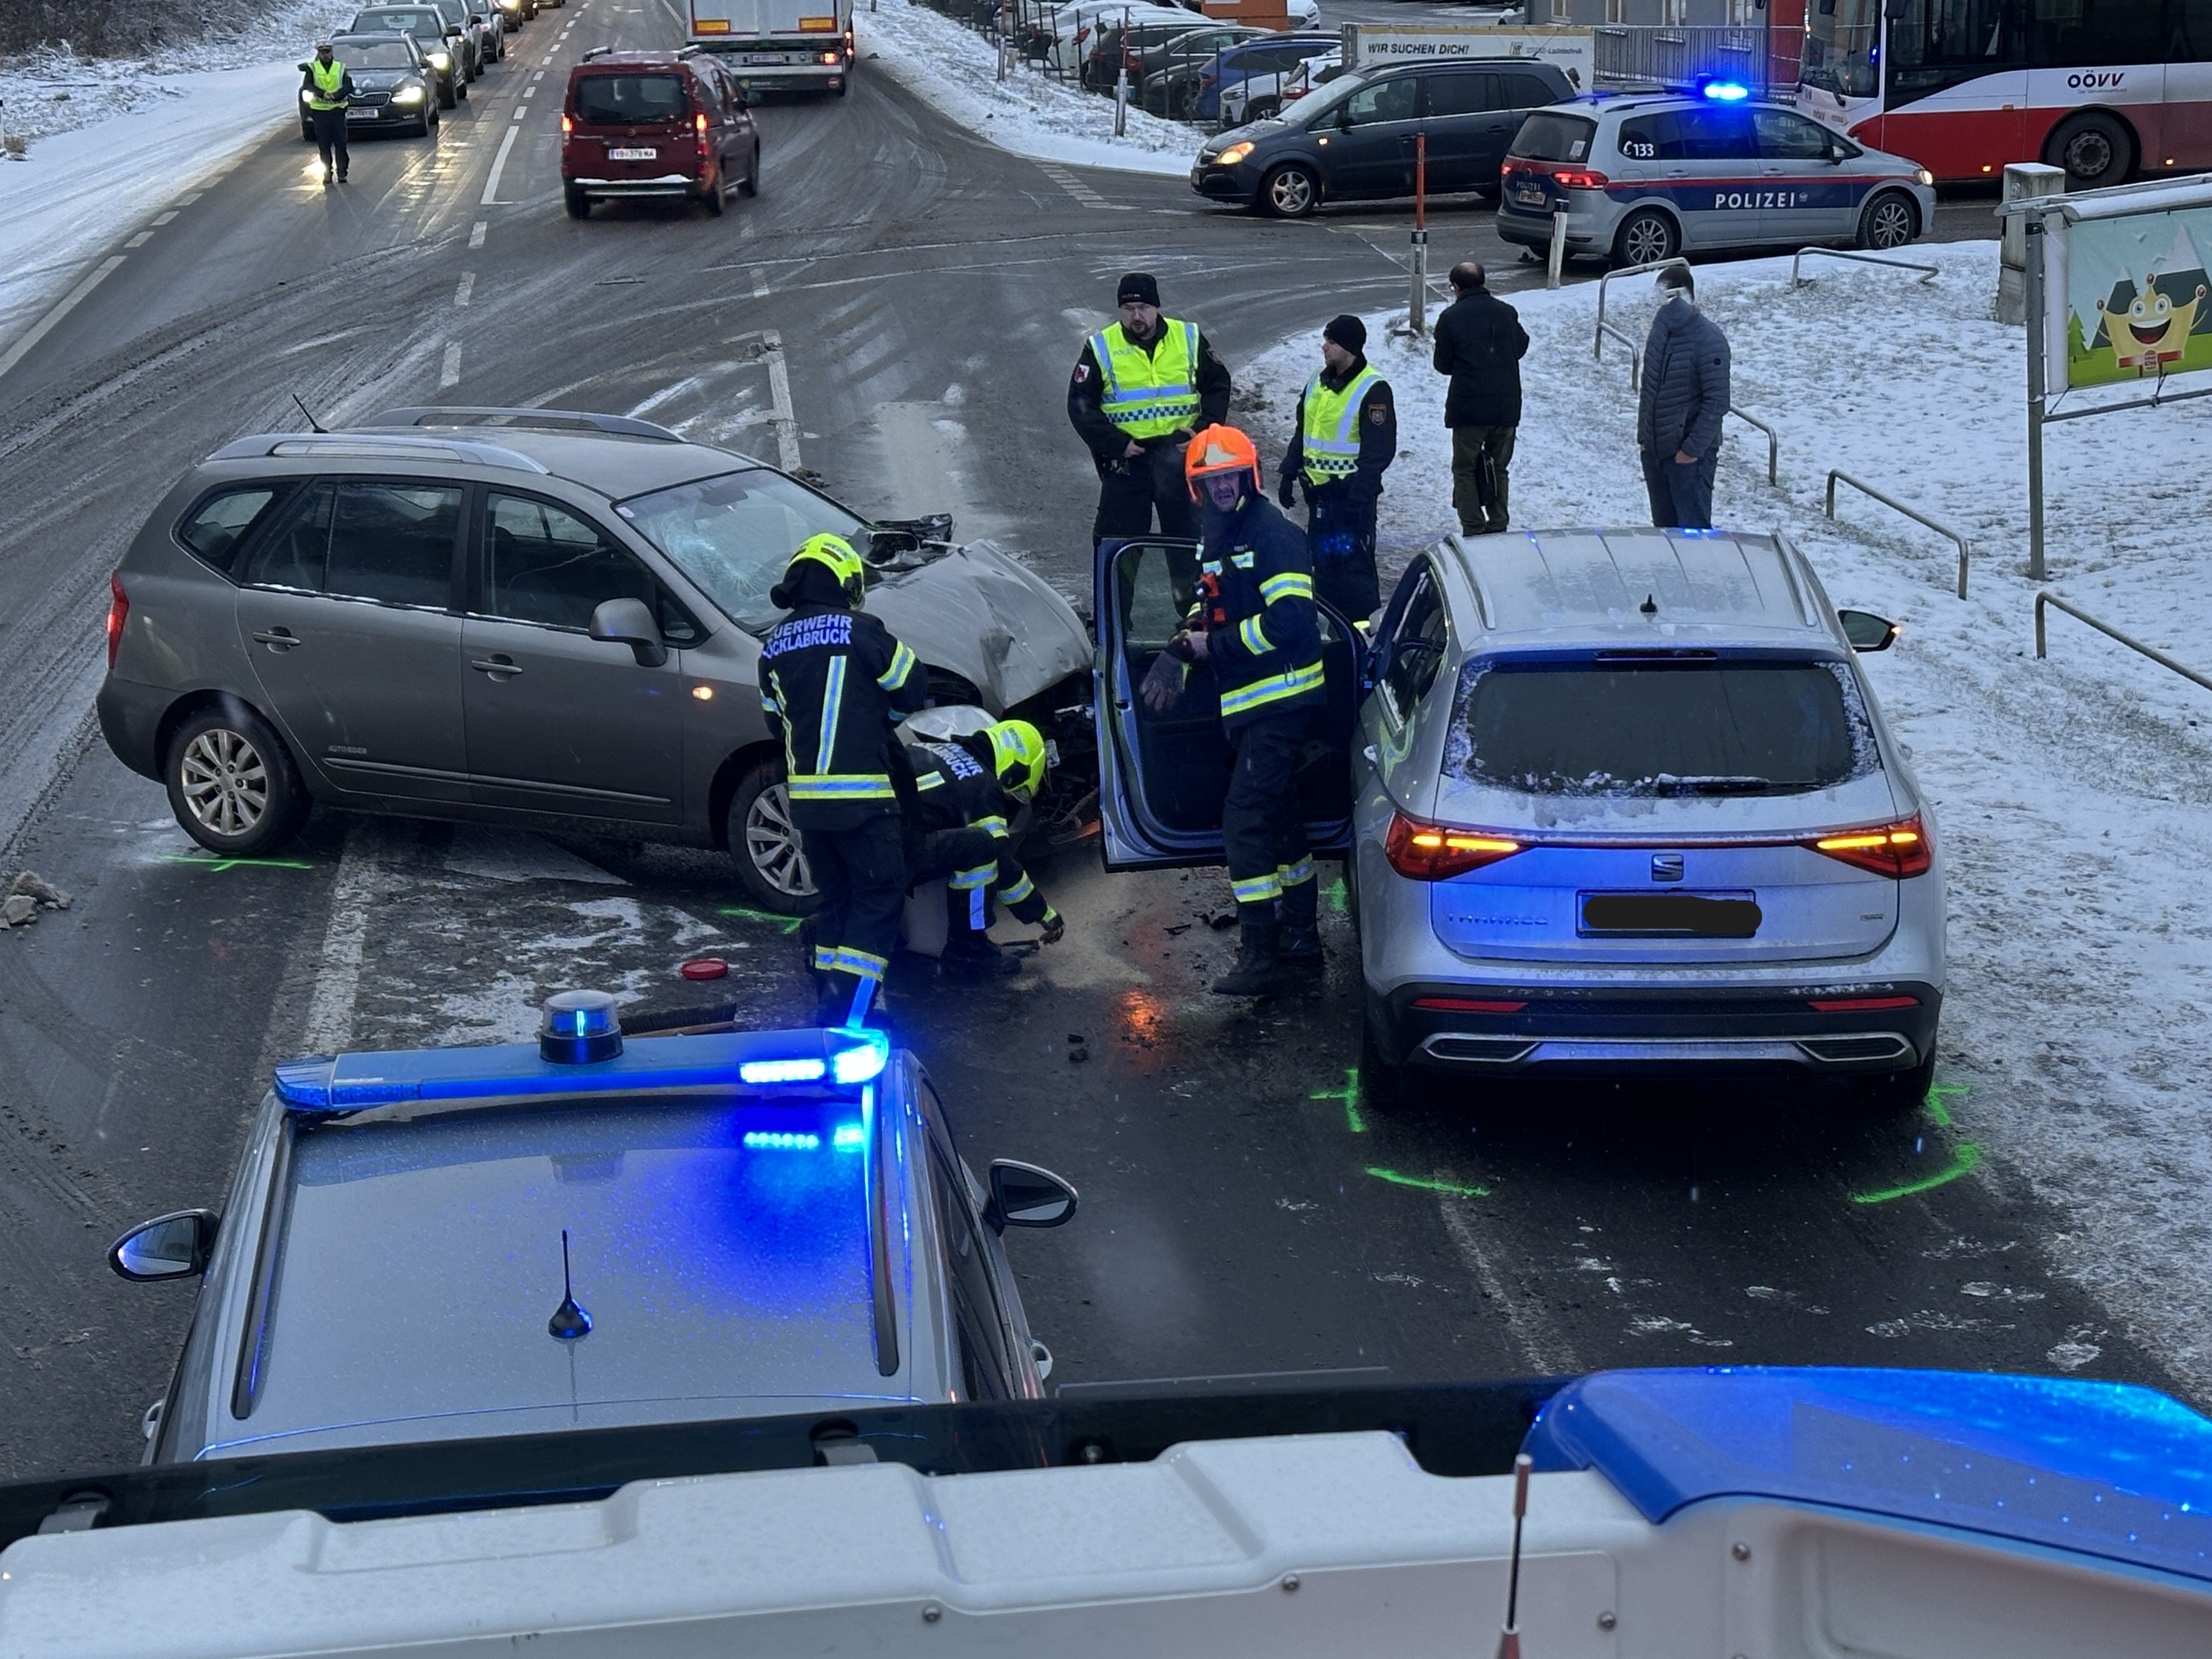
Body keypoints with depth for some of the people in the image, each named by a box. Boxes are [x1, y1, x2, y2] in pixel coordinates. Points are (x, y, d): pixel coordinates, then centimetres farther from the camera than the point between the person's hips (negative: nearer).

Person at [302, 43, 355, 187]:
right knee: (324, 145, 1)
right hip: (320, 111, 0)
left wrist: (335, 95, -23)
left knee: (340, 143, -4)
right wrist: (322, 93, -24)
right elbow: (307, 85, -8)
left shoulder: (341, 68, 7)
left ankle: (342, 172, 3)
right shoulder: (312, 69, 6)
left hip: (338, 110, 0)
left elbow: (349, 86, -5)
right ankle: (327, 173, 7)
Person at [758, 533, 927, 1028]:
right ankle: (848, 1008, -10)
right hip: (861, 795, -7)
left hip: (805, 796, 7)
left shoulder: (774, 645, 12)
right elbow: (912, 689, 1)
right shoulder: (859, 631, -8)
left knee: (834, 896, 19)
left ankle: (834, 1000, 19)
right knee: (879, 898, -1)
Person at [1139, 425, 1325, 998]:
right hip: (1247, 705, 10)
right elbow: (1209, 611, 24)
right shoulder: (1215, 544, 14)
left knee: (1245, 819, -14)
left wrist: (1213, 645, -17)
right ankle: (1299, 933, 31)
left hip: (1280, 699, -10)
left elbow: (1288, 618, -24)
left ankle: (1260, 956, -13)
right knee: (1279, 813, 18)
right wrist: (1178, 653, 5)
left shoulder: (1274, 536, -15)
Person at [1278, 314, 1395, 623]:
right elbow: (1301, 434, 23)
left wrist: (1359, 496, -19)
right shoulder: (1318, 384, 13)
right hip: (1318, 490, 8)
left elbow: (1379, 450, -15)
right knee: (1322, 560, 11)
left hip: (1352, 492, -8)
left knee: (1354, 561, -7)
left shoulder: (1373, 390, -12)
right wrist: (1289, 475, 16)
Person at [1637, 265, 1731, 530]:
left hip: (1689, 457, -7)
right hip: (1654, 450, 7)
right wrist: (1643, 436, 12)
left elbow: (1717, 402, -17)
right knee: (1663, 526, 15)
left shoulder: (1708, 338, -17)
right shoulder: (1661, 328, 6)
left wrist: (1693, 448, -18)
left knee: (1693, 530, -3)